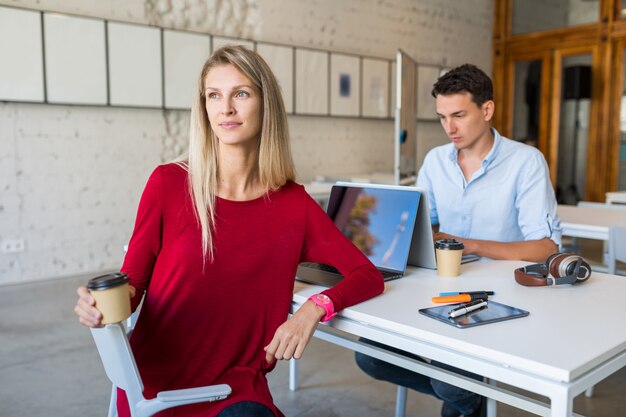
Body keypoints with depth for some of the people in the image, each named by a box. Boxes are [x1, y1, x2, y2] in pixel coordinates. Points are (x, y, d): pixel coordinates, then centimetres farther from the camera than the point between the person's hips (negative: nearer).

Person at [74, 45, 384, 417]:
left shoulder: (293, 202, -3)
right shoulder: (169, 183, -7)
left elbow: (369, 275, 0)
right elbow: (132, 281, 0)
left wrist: (316, 307, -18)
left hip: (238, 386, 2)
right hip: (157, 382, -1)